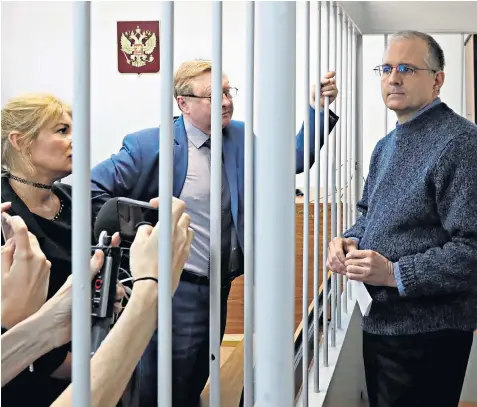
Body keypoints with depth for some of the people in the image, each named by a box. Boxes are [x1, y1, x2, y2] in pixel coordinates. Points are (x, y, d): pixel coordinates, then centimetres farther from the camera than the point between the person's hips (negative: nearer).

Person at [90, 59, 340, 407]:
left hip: (221, 286, 6)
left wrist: (319, 108, -7)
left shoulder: (240, 137, 4)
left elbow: (296, 157, 5)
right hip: (176, 290, -6)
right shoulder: (150, 144, -13)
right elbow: (94, 189, -11)